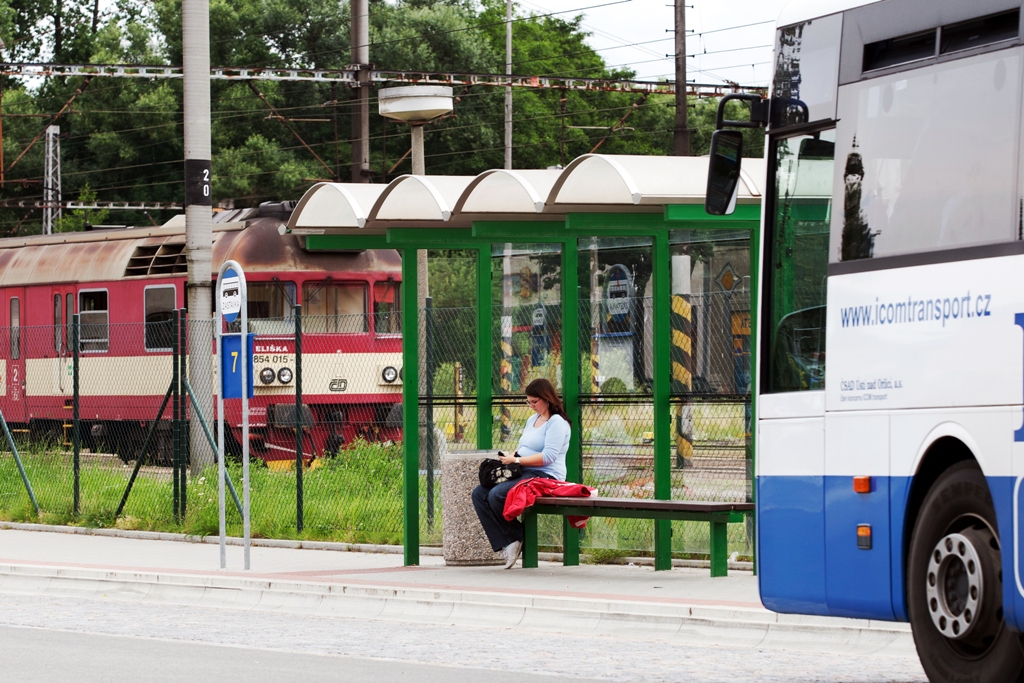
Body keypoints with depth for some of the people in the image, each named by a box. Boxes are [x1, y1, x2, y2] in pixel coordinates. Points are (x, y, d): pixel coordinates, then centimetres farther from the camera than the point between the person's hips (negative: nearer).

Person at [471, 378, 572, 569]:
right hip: (524, 474, 10)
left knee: (496, 495, -29)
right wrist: (510, 456, 5)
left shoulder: (556, 422, -9)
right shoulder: (533, 419, 21)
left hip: (544, 476, -10)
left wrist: (516, 460, -19)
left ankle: (516, 537, -6)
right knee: (479, 494, -8)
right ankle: (506, 544, -17)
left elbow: (548, 456, -19)